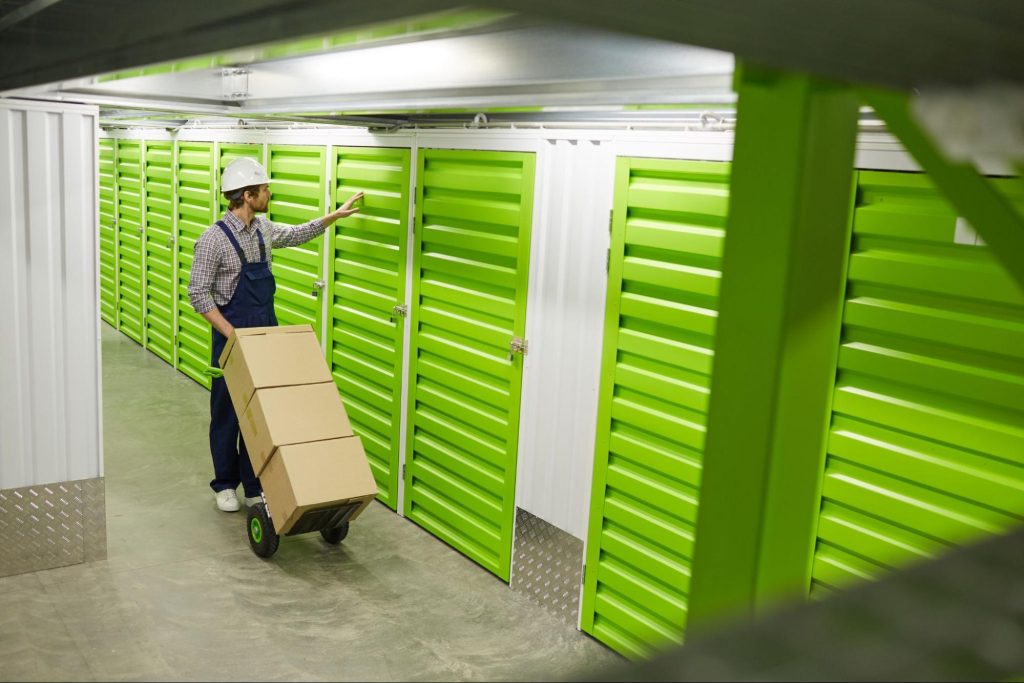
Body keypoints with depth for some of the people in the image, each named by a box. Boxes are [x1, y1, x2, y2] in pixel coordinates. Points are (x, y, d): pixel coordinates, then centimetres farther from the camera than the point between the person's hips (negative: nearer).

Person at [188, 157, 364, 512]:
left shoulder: (263, 228, 4)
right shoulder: (213, 239, -16)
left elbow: (298, 234, 24)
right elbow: (198, 293, -15)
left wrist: (336, 215, 22)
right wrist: (232, 334, -20)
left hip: (266, 335, 6)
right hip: (232, 338, -6)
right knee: (227, 413, 8)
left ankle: (254, 486, 20)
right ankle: (225, 485, 25)